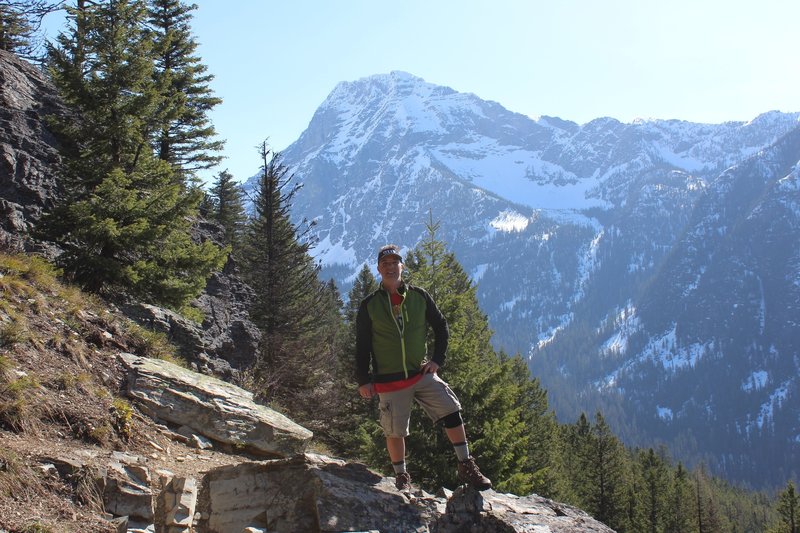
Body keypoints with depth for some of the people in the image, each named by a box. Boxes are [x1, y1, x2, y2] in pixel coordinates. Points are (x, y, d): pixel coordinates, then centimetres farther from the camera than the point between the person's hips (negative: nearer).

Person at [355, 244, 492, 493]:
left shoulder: (419, 297, 4)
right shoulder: (369, 306, 0)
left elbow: (441, 327, 13)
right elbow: (362, 346, 4)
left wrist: (437, 360, 3)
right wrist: (363, 380, 0)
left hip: (422, 374, 2)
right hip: (389, 381, -1)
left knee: (452, 412, -9)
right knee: (395, 431, 2)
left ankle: (467, 467, 2)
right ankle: (402, 478, 22)